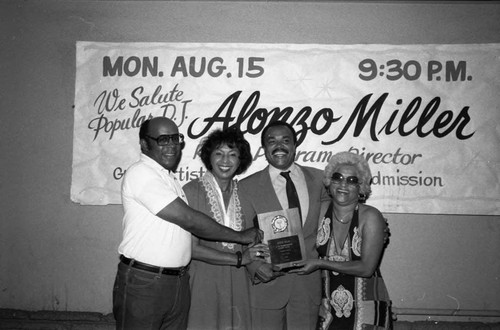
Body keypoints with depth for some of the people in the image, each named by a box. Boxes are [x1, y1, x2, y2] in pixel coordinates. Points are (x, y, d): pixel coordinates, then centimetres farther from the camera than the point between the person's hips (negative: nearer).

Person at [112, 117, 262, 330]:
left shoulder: (168, 177, 16)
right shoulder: (141, 173, -14)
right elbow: (189, 220, -18)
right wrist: (241, 236, -9)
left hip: (178, 281, 8)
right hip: (143, 282, -8)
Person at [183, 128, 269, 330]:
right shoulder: (191, 191, -11)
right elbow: (191, 247, -14)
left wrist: (259, 263, -5)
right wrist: (238, 258, -15)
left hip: (237, 282, 4)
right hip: (203, 281, -4)